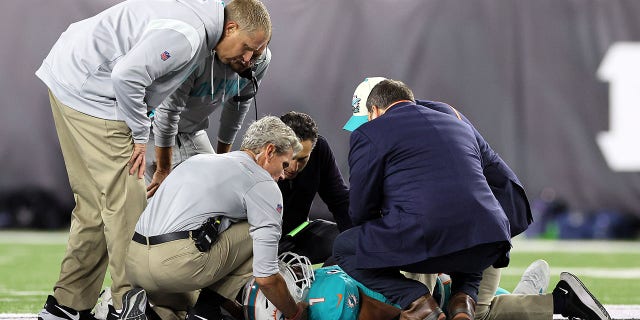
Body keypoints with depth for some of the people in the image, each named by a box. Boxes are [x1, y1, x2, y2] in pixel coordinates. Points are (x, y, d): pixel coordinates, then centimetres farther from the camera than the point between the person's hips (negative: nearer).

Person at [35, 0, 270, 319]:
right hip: (88, 92, -10)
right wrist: (140, 136, -16)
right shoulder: (187, 35, -21)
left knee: (94, 204, 14)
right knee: (125, 203, -8)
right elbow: (127, 75, -29)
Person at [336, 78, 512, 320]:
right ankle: (464, 296, 13)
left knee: (343, 248, 19)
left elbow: (361, 210, 9)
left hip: (424, 237, -5)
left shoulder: (369, 133, 10)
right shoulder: (461, 127, 27)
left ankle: (414, 300, -1)